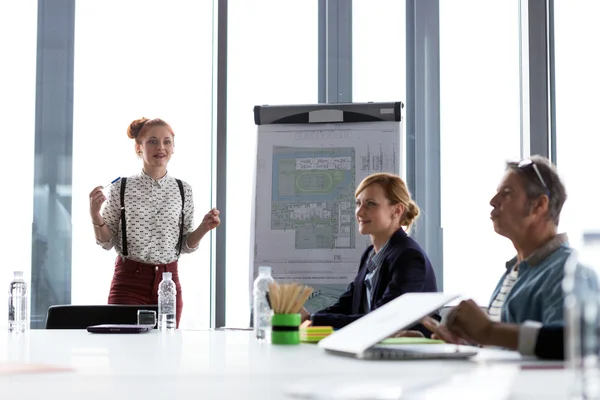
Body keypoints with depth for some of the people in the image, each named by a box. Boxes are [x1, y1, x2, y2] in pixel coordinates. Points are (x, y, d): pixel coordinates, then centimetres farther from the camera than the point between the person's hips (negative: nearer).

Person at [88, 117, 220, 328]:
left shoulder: (183, 190, 4)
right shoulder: (120, 188, -2)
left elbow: (186, 245, 11)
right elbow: (106, 242, 3)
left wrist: (203, 228, -6)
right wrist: (95, 215, -12)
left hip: (169, 281, 2)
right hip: (129, 281, -2)